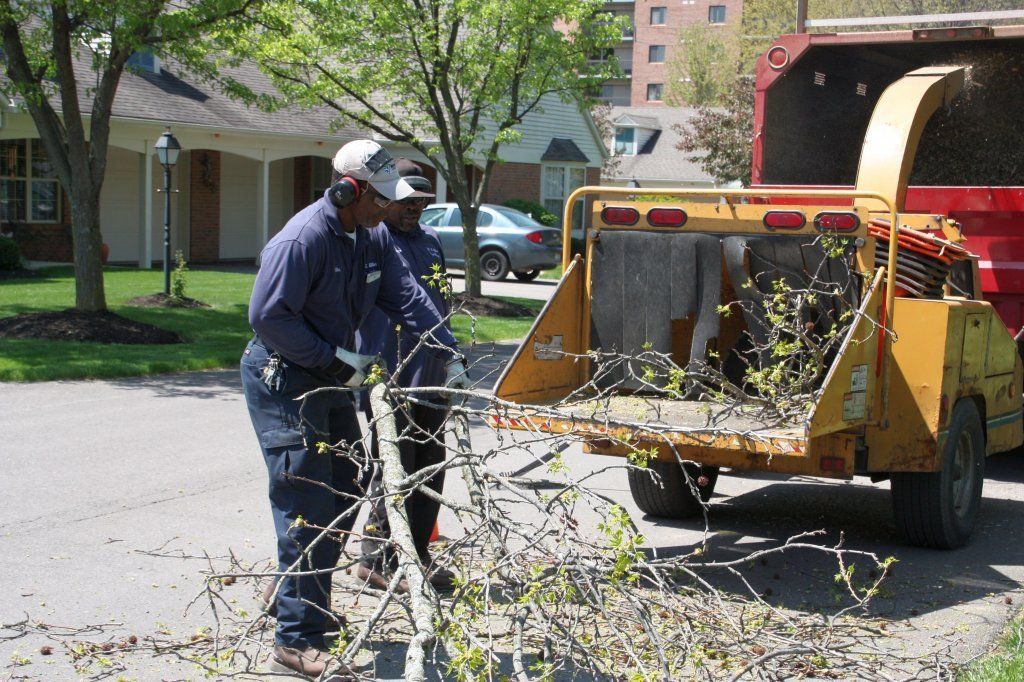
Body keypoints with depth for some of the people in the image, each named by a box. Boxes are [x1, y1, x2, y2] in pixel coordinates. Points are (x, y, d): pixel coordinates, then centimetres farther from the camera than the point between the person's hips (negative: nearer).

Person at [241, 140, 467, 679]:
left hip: (330, 381, 9)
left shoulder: (372, 237, 4)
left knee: (347, 495, 16)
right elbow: (269, 318, -24)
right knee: (308, 512, -11)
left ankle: (302, 602, 32)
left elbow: (406, 298, 3)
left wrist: (449, 353, -6)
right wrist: (336, 360, -22)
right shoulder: (302, 239, -23)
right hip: (283, 385, -9)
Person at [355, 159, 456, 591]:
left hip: (431, 380, 8)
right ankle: (378, 560, 10)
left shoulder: (430, 240, 17)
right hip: (390, 381, -8)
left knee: (429, 469, 13)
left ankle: (417, 557, 24)